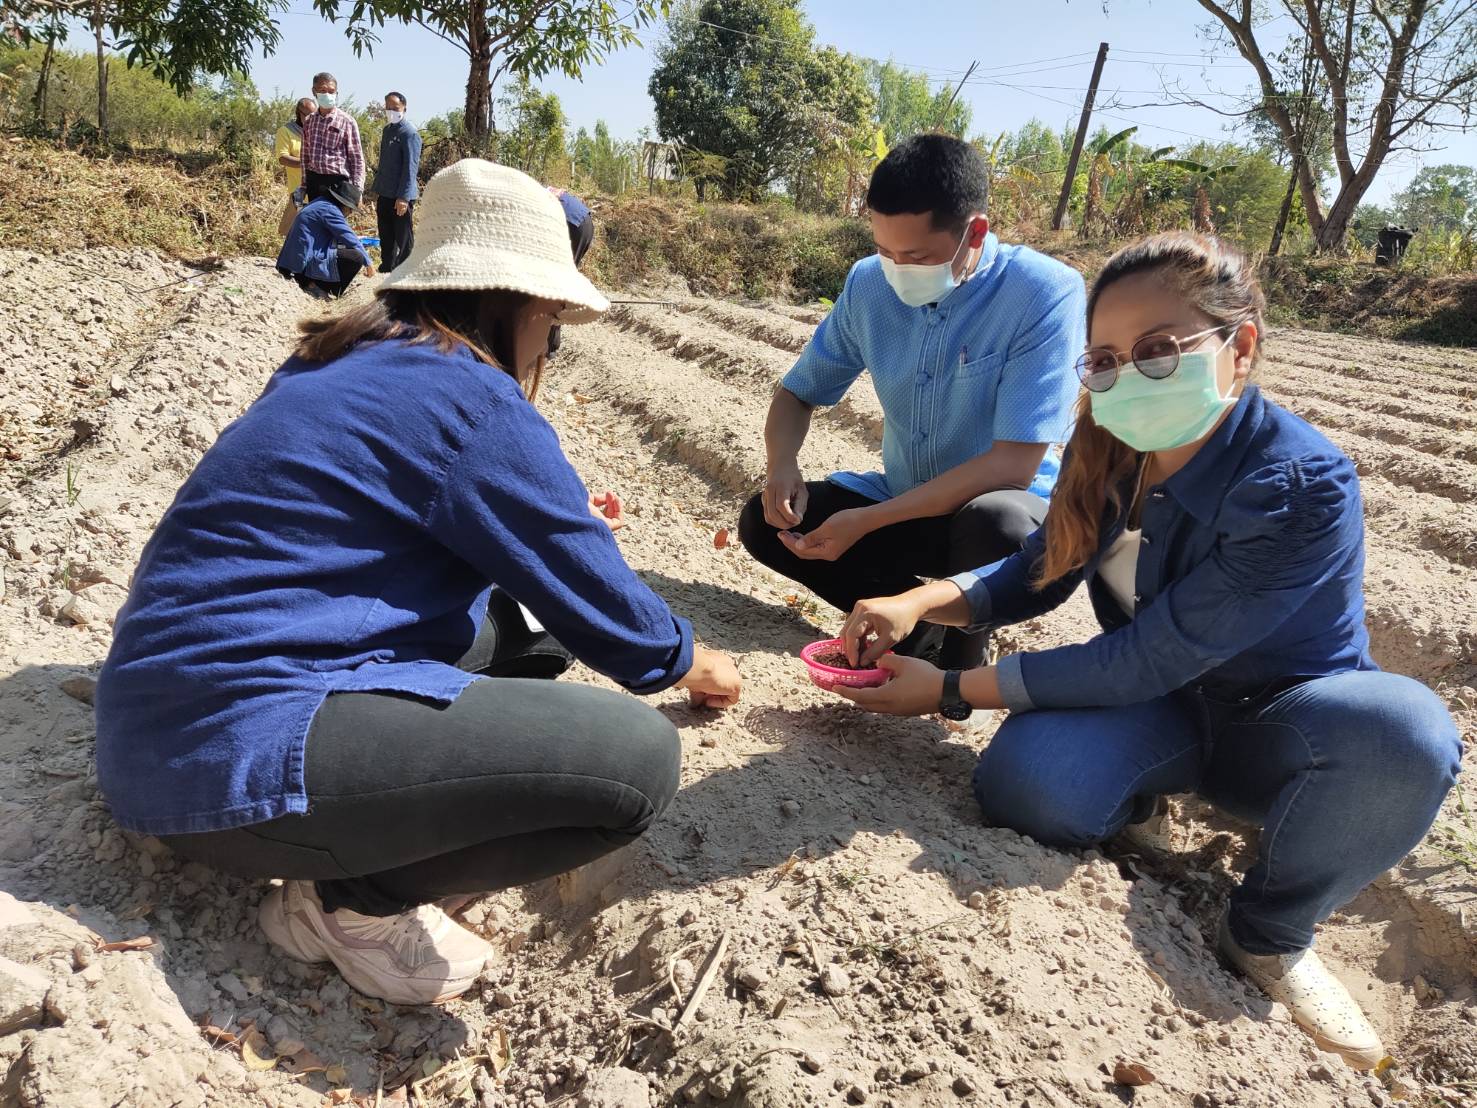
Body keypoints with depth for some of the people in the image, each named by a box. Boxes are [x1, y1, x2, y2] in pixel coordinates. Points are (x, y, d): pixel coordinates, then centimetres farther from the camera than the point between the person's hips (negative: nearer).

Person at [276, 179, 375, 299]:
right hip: (306, 264, -10)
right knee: (356, 257, -16)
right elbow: (350, 239, -11)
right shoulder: (329, 210, -12)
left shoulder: (321, 204, 18)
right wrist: (368, 262, -1)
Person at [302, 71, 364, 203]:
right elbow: (305, 155, 16)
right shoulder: (308, 121, 10)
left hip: (337, 181, -5)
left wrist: (356, 191, -10)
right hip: (314, 181, 5)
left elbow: (356, 158, -5)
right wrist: (304, 186, 14)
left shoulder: (346, 121, -4)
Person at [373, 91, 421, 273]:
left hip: (401, 196, -8)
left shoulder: (410, 133, -12)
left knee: (403, 238, 0)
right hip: (385, 195, 8)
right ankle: (386, 268, 25)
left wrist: (403, 197, -22)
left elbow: (411, 167, -17)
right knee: (386, 237, 15)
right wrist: (377, 189, 17)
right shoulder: (387, 130, 14)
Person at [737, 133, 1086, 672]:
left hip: (999, 507, -4)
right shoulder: (869, 284, -7)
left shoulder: (1046, 292, -23)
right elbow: (797, 393, 5)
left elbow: (1014, 465, -28)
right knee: (764, 522, -11)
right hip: (904, 505, 5)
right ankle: (919, 624, -2)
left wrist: (866, 522, -30)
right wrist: (782, 466, -19)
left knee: (996, 526, -38)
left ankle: (960, 646, -5)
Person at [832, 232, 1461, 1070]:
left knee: (1403, 731, -37)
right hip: (1162, 706, 3)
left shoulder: (1302, 490, -29)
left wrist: (950, 692, -25)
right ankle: (1141, 799, 7)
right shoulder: (1111, 451, -11)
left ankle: (1271, 935, -9)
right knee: (1026, 784, -29)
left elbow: (1148, 658, -28)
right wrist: (918, 605, -18)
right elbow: (1036, 577, 2)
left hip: (1275, 717, -2)